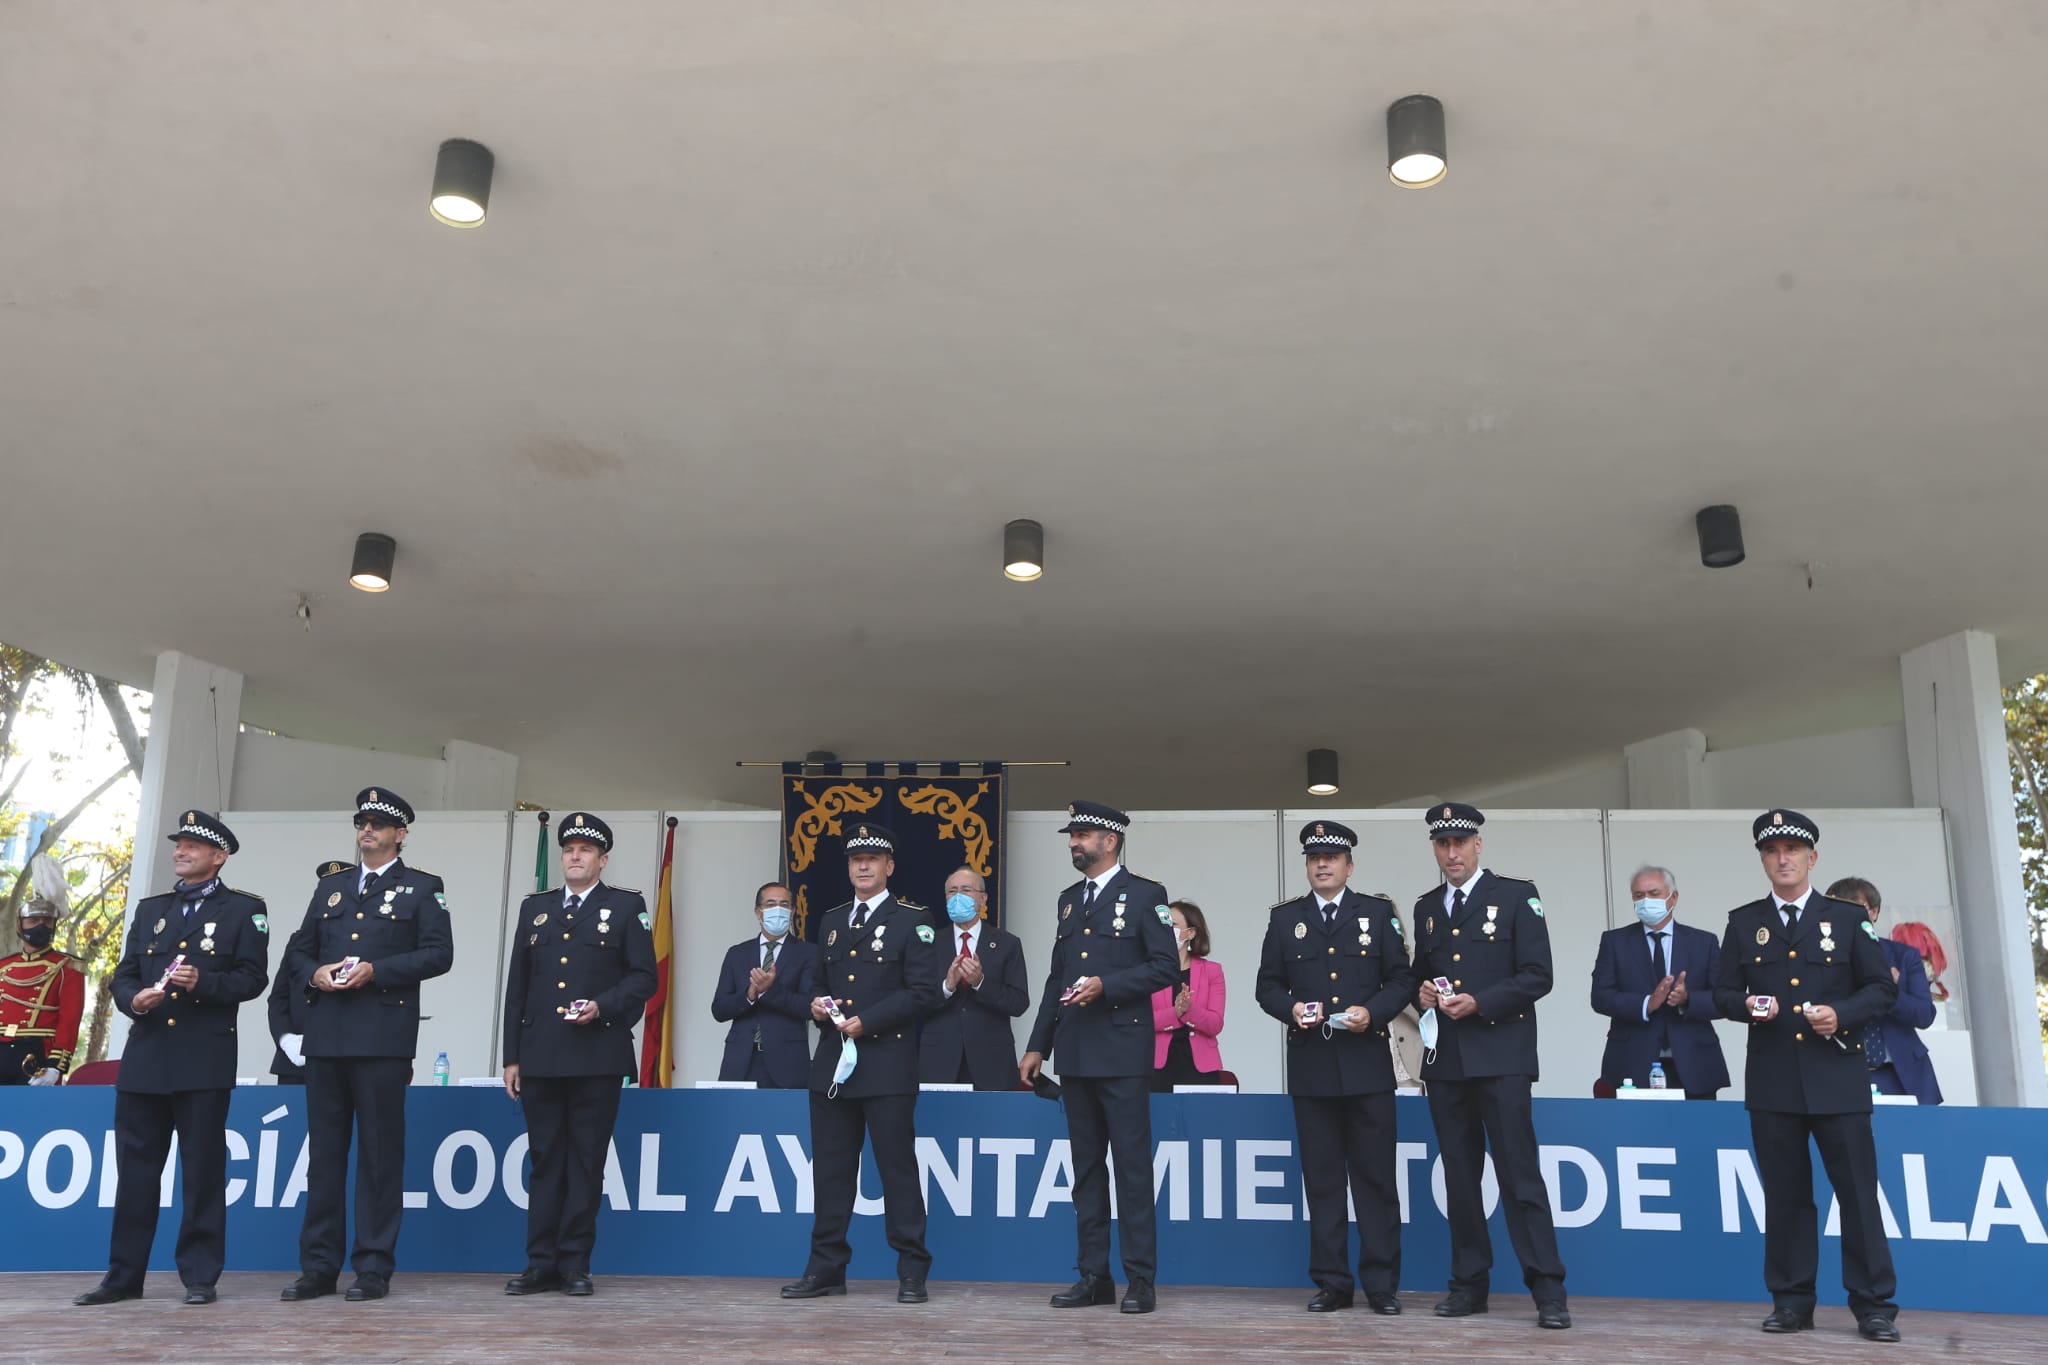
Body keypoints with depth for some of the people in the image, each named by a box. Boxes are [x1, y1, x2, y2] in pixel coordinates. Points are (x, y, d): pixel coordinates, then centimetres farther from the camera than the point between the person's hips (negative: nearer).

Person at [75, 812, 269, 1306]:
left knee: (203, 1170, 0)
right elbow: (123, 975, 13)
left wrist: (204, 981, -19)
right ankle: (123, 1276, 16)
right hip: (145, 1056, 4)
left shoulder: (244, 910, 4)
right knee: (135, 1169, 7)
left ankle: (200, 1277, 6)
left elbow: (252, 978, -3)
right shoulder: (150, 908, 18)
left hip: (205, 1060, -4)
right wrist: (134, 998, -8)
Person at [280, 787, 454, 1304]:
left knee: (380, 1153, -1)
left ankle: (374, 1267, 5)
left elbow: (438, 954, -5)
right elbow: (296, 950, 19)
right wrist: (314, 973, -3)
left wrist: (375, 970, -13)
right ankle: (318, 1267, 15)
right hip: (326, 1034, 5)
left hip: (383, 1036, -5)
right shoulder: (330, 887, 19)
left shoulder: (422, 888, 5)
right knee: (323, 1152, 8)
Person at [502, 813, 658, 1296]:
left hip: (597, 1057, -3)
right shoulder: (535, 908, 15)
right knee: (545, 1161, 7)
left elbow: (644, 978, 0)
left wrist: (601, 1007, -16)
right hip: (540, 1057, 3)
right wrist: (512, 1056, 8)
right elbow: (517, 985, 13)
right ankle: (541, 1265, 13)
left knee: (586, 1163, 2)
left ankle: (576, 1266, 8)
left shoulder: (627, 907, 4)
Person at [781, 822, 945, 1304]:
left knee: (898, 1168, -1)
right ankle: (826, 1268, 18)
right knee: (830, 1168, 9)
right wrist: (817, 1004, 1)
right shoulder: (831, 921, 17)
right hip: (832, 1064, 6)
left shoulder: (912, 921, -2)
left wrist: (865, 1022, -14)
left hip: (886, 1063, -5)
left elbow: (923, 992, -9)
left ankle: (912, 1272, 7)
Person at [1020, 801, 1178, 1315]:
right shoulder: (1069, 899, 17)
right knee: (1086, 1168, 9)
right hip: (1074, 1054, 6)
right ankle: (1094, 1276, 16)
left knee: (1132, 1166, -4)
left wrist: (1106, 984, -17)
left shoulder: (1145, 895, -1)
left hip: (1122, 1051, -6)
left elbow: (1164, 966, -7)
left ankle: (1141, 1278, 3)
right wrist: (1038, 1046, 14)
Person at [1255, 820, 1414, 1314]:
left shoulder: (1378, 913, 6)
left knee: (1375, 1177, 2)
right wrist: (1291, 1008, -9)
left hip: (1367, 1064, -1)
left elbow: (1403, 978, 4)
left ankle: (1381, 1284, 10)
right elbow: (1268, 986, 10)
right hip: (1311, 1068, 1)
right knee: (1322, 1179, 5)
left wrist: (1374, 1012, -12)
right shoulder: (1284, 918, 10)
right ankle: (1331, 1283, 14)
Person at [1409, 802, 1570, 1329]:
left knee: (1520, 1172, -7)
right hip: (1445, 1060, 5)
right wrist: (1422, 991, 0)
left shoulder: (1517, 896, 0)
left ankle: (1547, 1290, -1)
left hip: (1500, 1057, -5)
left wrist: (1479, 1003, -16)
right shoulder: (1427, 908, 15)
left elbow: (1537, 976, -6)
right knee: (1459, 1176, 10)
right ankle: (1470, 1283, 19)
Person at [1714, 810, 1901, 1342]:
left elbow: (1881, 987, 6)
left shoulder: (1847, 917, 6)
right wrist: (1748, 1006, -12)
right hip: (1772, 1080, 1)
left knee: (1858, 1192, 0)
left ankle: (1874, 1305, 9)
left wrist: (1843, 1014, -11)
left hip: (1838, 1077, -1)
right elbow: (1723, 992, 10)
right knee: (1786, 1194, 6)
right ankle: (1791, 1302, 14)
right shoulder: (1743, 921, 10)